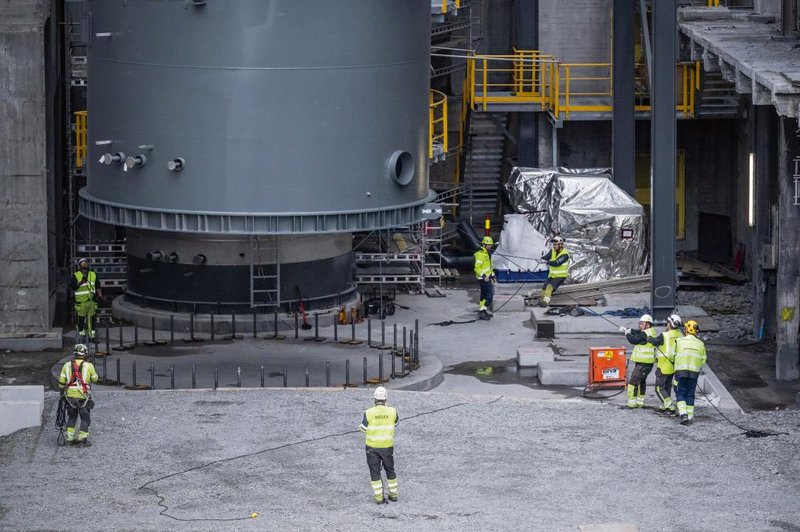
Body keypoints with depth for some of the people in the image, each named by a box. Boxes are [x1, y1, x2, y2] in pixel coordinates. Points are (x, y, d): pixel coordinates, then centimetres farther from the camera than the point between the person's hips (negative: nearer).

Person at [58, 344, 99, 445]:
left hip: (70, 395, 3)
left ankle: (69, 436, 15)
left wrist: (62, 391, 23)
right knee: (85, 417, 8)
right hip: (83, 396, -3)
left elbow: (61, 381, 5)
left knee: (72, 416, 18)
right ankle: (83, 436, 1)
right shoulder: (89, 366, -3)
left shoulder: (67, 365, 4)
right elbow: (95, 379, 11)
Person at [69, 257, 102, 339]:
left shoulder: (93, 275, 11)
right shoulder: (76, 276, -2)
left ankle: (91, 334, 10)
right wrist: (81, 282, -21)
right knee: (81, 318, 3)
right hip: (81, 301, -3)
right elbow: (72, 287, -10)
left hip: (91, 300, 3)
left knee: (91, 318, 5)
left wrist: (99, 294, 3)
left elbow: (97, 286, 17)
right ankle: (81, 332, 15)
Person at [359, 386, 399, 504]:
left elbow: (363, 429, -4)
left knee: (375, 471, 9)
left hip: (372, 446, -1)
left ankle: (379, 497, 7)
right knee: (390, 469, 19)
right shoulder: (392, 412, -11)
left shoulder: (369, 413, -16)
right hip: (387, 446, 1)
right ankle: (393, 494, 25)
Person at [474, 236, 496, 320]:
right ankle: (482, 311, -12)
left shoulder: (487, 254, 16)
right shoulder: (480, 254, -16)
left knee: (484, 295, 14)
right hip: (483, 278, -10)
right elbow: (477, 268, -21)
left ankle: (482, 312, 20)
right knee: (489, 295, -13)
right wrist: (484, 276, -26)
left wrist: (493, 276, 21)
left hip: (487, 278, 10)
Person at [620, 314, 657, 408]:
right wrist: (628, 330, 10)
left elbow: (634, 340, -18)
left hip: (643, 364, -10)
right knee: (641, 381, 21)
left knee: (633, 381, -5)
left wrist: (627, 333, -1)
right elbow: (638, 333, 19)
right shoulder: (651, 332, 11)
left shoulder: (645, 334, -18)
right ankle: (640, 401, 28)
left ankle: (632, 402, -3)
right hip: (648, 363, 10)